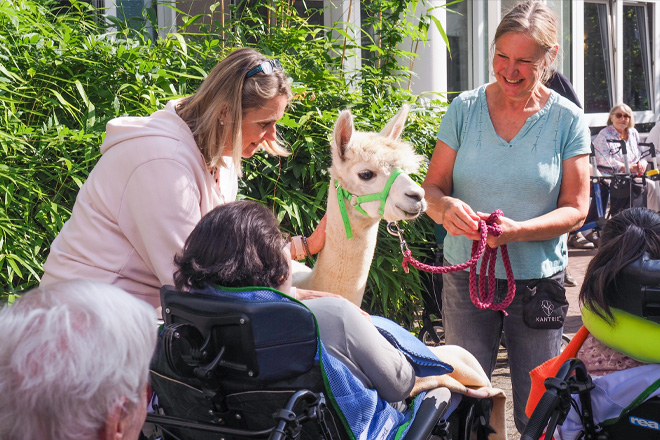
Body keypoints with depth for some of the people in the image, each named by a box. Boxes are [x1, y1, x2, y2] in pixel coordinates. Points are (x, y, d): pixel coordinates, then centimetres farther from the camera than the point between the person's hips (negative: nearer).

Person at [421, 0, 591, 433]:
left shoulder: (567, 120, -3)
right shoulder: (465, 108, 0)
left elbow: (575, 209, -4)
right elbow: (432, 188, 1)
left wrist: (518, 230, -22)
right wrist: (446, 207, -23)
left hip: (537, 283, -1)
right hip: (466, 280, 1)